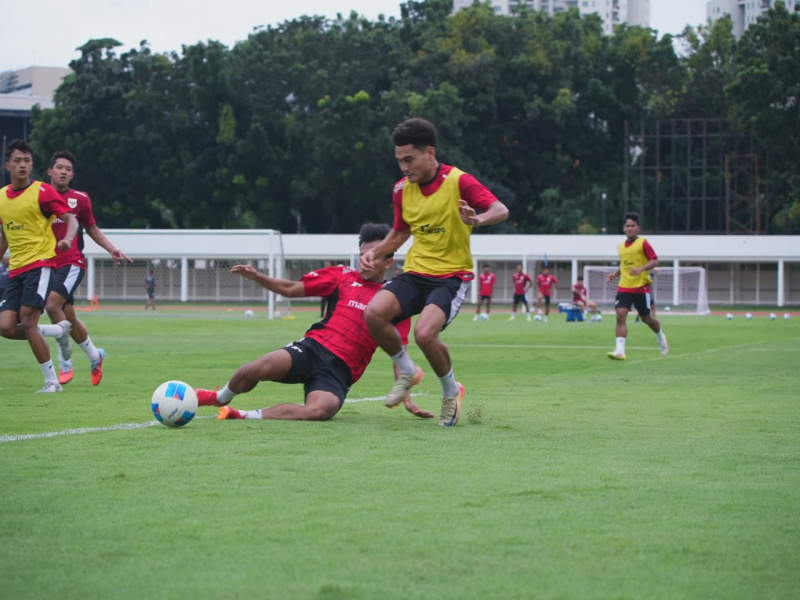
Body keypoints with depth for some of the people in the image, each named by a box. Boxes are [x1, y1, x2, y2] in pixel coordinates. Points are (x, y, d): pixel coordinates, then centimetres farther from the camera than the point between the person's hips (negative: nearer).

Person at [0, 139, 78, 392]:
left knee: (28, 322, -17)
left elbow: (71, 220, -8)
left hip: (40, 263, -6)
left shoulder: (42, 191, -5)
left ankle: (52, 381, -6)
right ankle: (58, 331, 17)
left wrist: (67, 239, -28)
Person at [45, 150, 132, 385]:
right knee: (70, 319, 8)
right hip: (48, 264, 3)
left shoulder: (80, 199, 4)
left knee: (52, 305, -25)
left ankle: (65, 361, -11)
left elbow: (92, 229, 16)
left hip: (72, 262, -3)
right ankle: (95, 355, 32)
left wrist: (112, 249, 5)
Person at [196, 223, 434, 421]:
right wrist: (256, 276, -4)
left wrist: (406, 398, 6)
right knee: (260, 368, -30)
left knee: (319, 411, -35)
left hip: (341, 370, -1)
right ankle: (221, 398, 4)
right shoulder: (343, 276, 13)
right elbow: (291, 289, 11)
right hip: (314, 347, 1)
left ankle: (241, 415, -19)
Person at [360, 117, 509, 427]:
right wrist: (375, 252, 3)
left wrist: (478, 219, -39)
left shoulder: (459, 182, -12)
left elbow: (501, 210, -17)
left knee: (425, 332, -30)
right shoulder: (402, 189, 6)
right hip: (415, 273, 5)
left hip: (451, 276, -5)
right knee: (374, 313, -23)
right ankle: (407, 372, 5)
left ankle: (451, 391, 1)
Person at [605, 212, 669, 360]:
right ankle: (620, 350, -20)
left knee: (646, 318, 9)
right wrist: (615, 274, 9)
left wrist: (641, 269, -25)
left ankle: (661, 338, 39)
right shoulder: (620, 246, 12)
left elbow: (655, 261, -10)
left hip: (641, 287, -4)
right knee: (620, 315, -14)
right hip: (624, 287, 4)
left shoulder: (643, 243, -5)